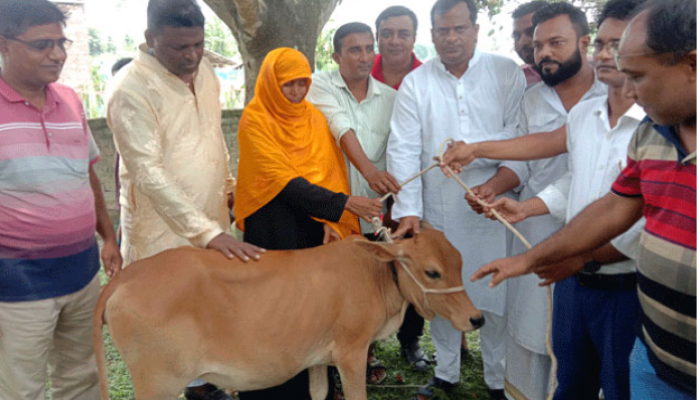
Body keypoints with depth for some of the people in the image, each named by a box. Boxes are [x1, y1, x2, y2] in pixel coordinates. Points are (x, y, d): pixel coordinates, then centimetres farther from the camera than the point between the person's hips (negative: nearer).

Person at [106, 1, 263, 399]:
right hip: (163, 230, -7)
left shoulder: (205, 71, 3)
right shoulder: (131, 91, -20)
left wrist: (229, 185, 20)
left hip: (211, 220, 7)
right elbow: (149, 174, -27)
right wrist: (207, 232, -32)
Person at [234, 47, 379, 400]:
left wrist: (334, 220, -11)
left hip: (315, 225, 4)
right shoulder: (254, 119, -7)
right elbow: (283, 179, -16)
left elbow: (332, 170, 4)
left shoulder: (315, 117, 8)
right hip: (270, 228, -4)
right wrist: (342, 203, -22)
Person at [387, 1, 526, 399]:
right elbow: (403, 150, -4)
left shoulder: (508, 73, 1)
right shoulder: (416, 83, 3)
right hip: (437, 212, 1)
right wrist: (408, 210, -12)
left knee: (498, 296, 6)